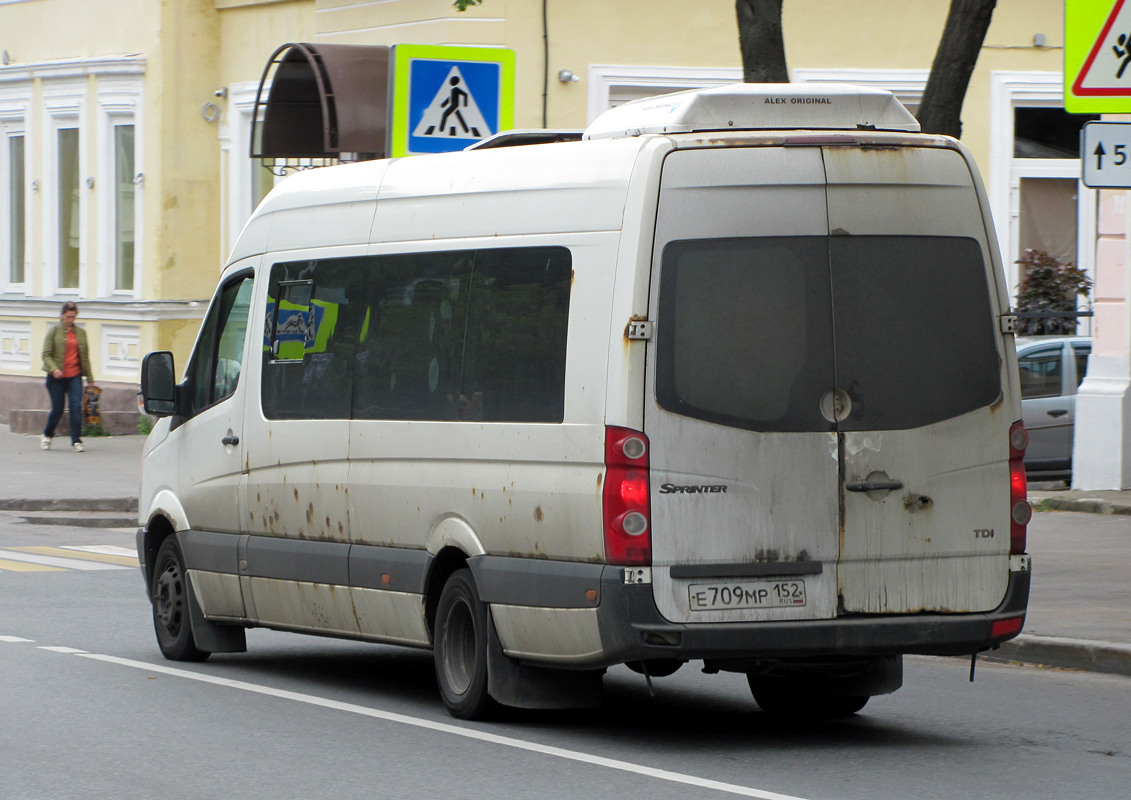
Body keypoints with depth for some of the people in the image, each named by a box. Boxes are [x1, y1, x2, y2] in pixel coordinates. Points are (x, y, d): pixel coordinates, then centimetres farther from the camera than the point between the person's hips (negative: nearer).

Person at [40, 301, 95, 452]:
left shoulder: (80, 333, 11)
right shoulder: (54, 332, 1)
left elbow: (85, 356, 16)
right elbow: (46, 354, -3)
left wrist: (89, 377, 16)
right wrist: (54, 369, -20)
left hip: (74, 376, 2)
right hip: (57, 377, -2)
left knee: (76, 406, -13)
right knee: (57, 409, 2)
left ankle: (76, 441, -11)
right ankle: (47, 435, 28)